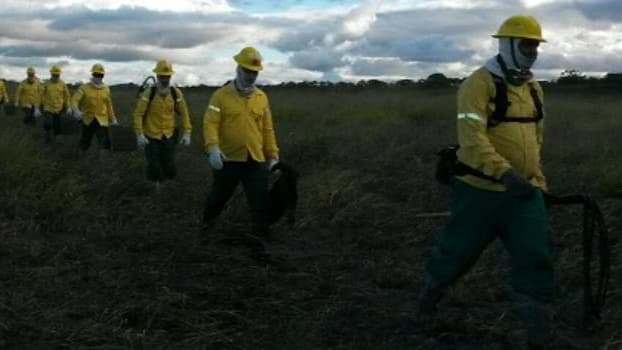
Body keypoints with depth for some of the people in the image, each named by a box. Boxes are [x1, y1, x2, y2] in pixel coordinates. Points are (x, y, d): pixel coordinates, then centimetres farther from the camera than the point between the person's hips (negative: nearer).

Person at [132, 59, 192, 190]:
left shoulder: (176, 93, -6)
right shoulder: (148, 93, -15)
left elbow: (184, 114, 2)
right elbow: (138, 114, -11)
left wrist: (187, 133, -3)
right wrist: (139, 134, -17)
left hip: (168, 136, 2)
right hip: (151, 136, -2)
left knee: (169, 167, 1)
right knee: (154, 166, -3)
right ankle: (155, 189, 25)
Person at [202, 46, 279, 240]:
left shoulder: (262, 97, 7)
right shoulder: (221, 95, -5)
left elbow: (267, 129, 11)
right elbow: (210, 123, -14)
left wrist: (273, 155, 10)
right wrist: (213, 148, -28)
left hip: (256, 160, 2)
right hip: (228, 159, -2)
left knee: (261, 201, 0)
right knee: (219, 195, 15)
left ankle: (262, 236, 13)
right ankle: (206, 223, 42)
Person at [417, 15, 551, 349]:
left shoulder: (533, 87, 10)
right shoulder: (479, 84, -14)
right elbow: (472, 138, -26)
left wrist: (538, 180, 23)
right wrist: (504, 173, -38)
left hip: (525, 193, 6)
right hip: (482, 190, -5)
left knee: (535, 259, -3)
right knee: (458, 250, 12)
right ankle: (429, 295, 42)